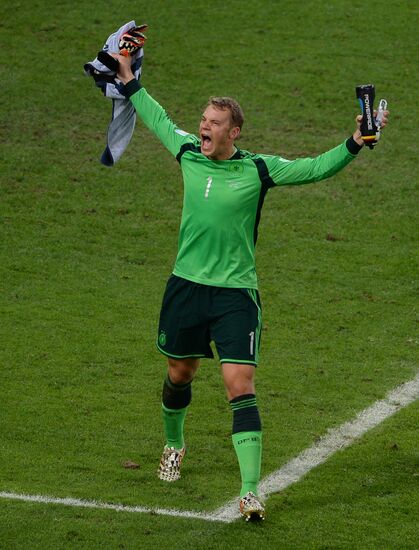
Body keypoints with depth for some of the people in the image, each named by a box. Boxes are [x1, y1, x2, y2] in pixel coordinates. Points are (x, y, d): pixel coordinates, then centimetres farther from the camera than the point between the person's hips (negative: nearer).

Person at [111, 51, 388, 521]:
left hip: (235, 294, -4)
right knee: (180, 373, 19)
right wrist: (130, 82, 26)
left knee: (240, 387, -13)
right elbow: (159, 120, 21)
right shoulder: (188, 153, 2)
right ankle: (173, 445, 49)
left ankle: (251, 491, -16)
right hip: (185, 287, 4)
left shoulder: (257, 170, -9)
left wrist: (353, 144, -22)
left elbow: (314, 169, -8)